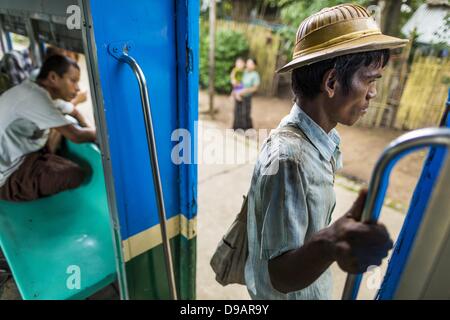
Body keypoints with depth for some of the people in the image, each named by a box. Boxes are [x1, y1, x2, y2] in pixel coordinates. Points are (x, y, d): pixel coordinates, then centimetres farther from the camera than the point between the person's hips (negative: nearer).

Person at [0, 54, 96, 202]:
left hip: (21, 155, 10)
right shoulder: (34, 97, -23)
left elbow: (74, 112, 19)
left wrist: (90, 131, 0)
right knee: (75, 175, -25)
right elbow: (76, 136, -25)